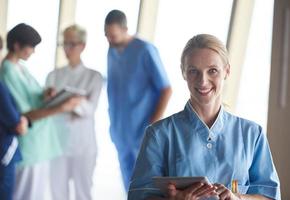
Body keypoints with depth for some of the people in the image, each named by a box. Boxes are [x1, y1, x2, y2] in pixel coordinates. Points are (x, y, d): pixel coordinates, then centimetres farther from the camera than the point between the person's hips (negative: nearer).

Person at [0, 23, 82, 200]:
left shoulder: (19, 66, 8)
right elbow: (22, 115, -22)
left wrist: (43, 95, -7)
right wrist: (61, 107, -26)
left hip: (39, 141, 9)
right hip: (28, 145, -9)